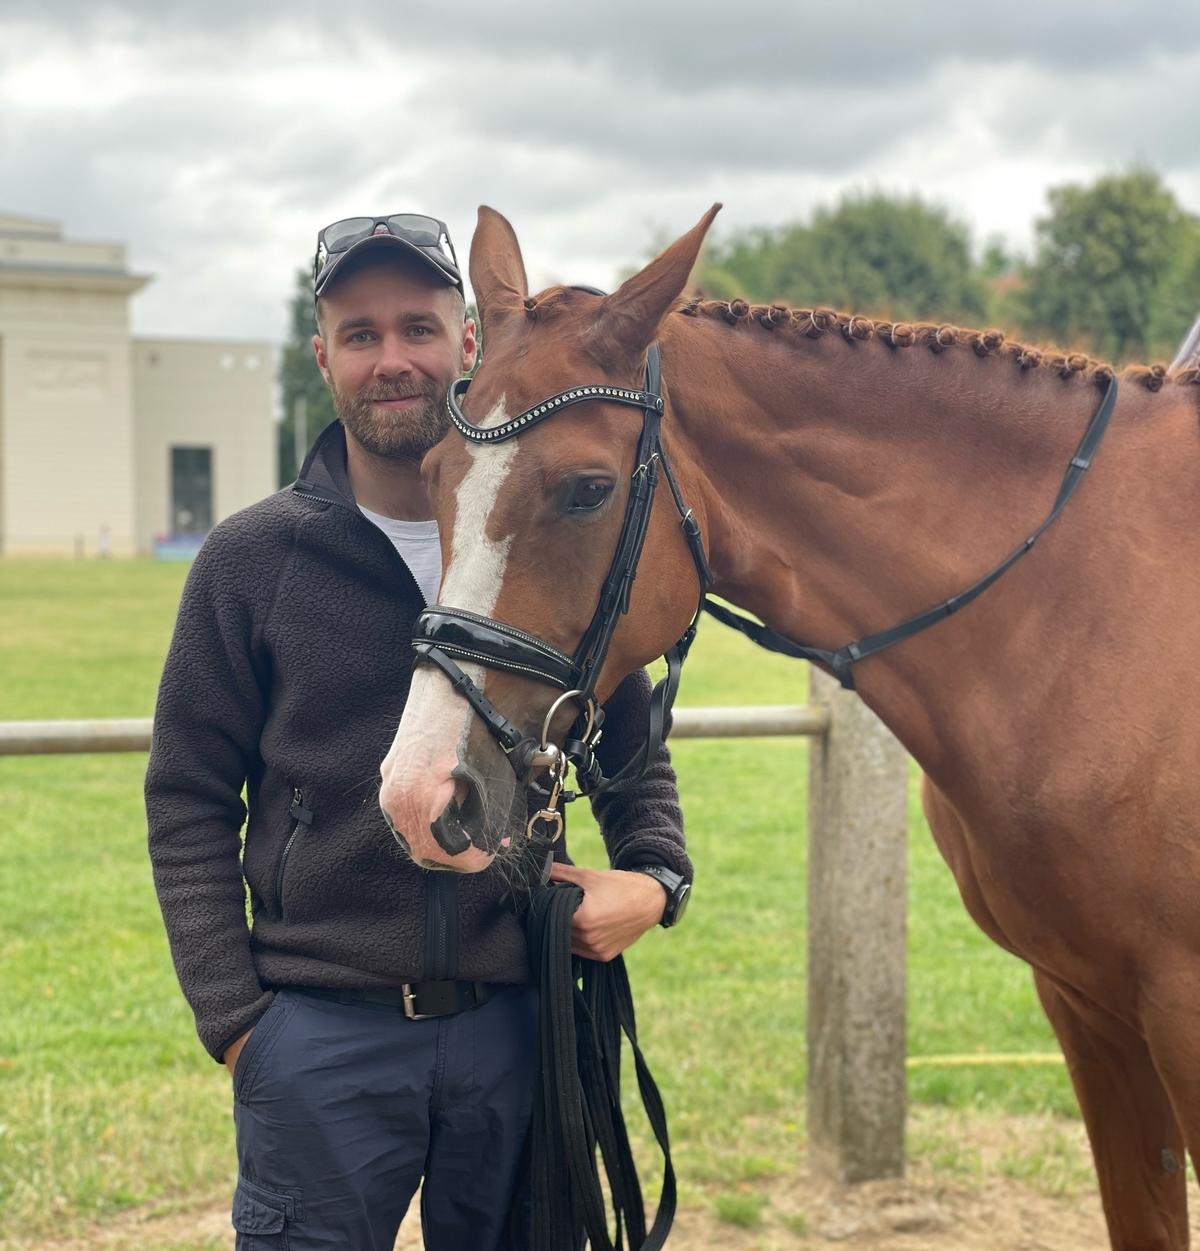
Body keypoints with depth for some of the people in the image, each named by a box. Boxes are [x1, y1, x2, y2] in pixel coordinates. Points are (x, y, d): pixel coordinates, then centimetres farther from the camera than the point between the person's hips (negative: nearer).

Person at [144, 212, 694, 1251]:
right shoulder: (251, 560, -2)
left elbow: (631, 746, 15)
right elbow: (189, 804, 0)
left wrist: (657, 876, -4)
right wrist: (230, 1018, -6)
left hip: (514, 1023, 2)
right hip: (318, 1037, -2)